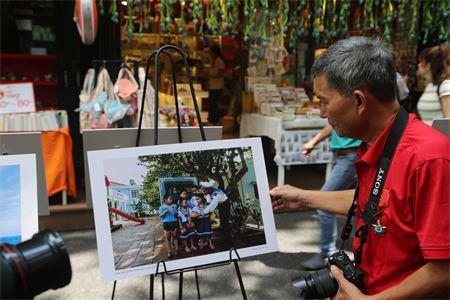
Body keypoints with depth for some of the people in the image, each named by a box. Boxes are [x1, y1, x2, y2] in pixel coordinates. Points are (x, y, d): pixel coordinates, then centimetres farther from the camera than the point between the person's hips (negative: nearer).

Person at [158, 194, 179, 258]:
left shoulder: (173, 206, 3)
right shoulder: (162, 207, -3)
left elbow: (176, 215, 1)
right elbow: (160, 216, -6)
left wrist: (174, 211, -19)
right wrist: (165, 212, -21)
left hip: (173, 223, 2)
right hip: (166, 224, -1)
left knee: (175, 237, 8)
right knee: (168, 238, 6)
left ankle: (176, 250, 17)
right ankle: (169, 252, 12)